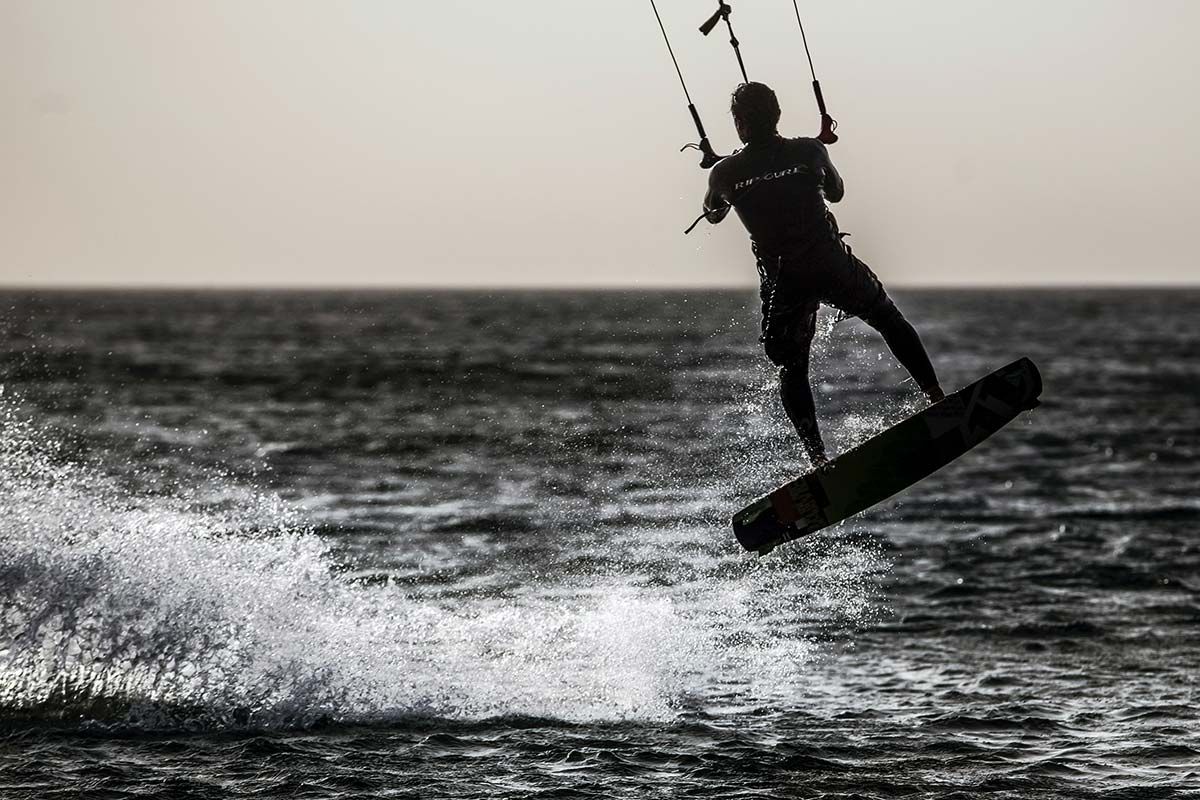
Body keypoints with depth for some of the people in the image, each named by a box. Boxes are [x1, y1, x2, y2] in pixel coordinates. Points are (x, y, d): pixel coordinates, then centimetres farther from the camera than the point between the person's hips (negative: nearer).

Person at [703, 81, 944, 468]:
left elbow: (713, 214, 18)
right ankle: (936, 396, 10)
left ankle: (817, 455, -1)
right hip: (832, 266, 0)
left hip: (782, 283, 0)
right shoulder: (808, 151, -4)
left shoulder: (725, 172, -4)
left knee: (791, 369, 13)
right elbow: (836, 191, 16)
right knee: (890, 320, 21)